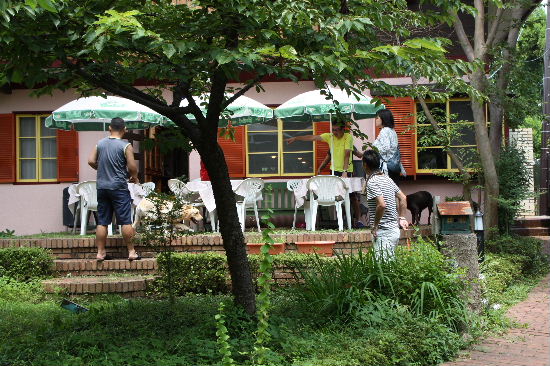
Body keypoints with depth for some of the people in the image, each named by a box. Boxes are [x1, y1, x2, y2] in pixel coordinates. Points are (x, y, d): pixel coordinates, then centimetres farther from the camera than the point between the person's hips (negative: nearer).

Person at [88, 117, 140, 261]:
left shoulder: (100, 144, 5)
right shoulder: (126, 146, -8)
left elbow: (91, 161, 4)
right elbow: (132, 167, -12)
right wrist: (134, 178, 7)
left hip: (102, 187, 5)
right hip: (119, 187, -4)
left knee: (102, 222, 8)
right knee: (126, 221, 0)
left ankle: (101, 252, 11)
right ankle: (131, 252, 3)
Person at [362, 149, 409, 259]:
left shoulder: (372, 182, -16)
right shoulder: (387, 179, 12)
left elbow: (382, 205, -27)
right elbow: (403, 198, 20)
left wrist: (375, 226, -17)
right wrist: (401, 218, 22)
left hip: (384, 232, -9)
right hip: (394, 229, 9)